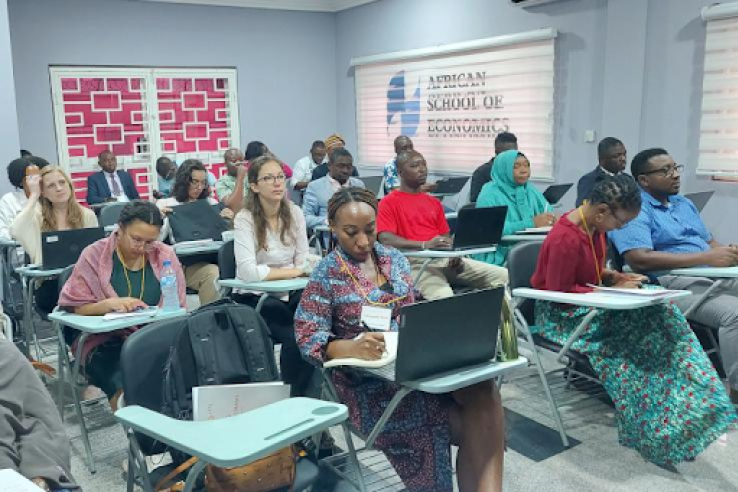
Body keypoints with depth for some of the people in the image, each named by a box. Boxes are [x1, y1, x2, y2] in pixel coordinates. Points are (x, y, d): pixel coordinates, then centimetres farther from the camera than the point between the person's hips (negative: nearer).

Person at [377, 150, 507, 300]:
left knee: (504, 276, -9)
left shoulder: (434, 202, 24)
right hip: (416, 262, -6)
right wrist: (425, 245, -23)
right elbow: (386, 239, -12)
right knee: (443, 297, -38)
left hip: (446, 259, 7)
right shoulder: (388, 203, 3)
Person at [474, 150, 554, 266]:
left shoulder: (532, 191, 16)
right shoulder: (489, 195, -4)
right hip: (500, 256, -6)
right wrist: (531, 223, -20)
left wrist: (551, 221, -13)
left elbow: (549, 216, 12)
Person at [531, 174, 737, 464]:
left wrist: (615, 277, -3)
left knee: (660, 314, -12)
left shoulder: (594, 226, 2)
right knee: (641, 327, -25)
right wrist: (612, 291, -19)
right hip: (561, 313, -8)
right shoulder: (565, 239, -25)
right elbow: (559, 292, -22)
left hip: (588, 303, 9)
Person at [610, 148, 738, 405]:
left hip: (717, 278, 8)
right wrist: (706, 258, -19)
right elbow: (640, 259, -19)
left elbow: (710, 242, 23)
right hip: (675, 285, -8)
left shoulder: (684, 204, 23)